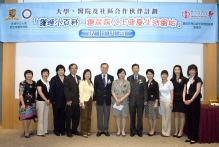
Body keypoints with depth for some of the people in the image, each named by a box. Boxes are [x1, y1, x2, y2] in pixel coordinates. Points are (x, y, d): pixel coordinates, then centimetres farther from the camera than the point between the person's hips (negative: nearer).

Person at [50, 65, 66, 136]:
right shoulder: (54, 79, -1)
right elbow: (51, 90, -5)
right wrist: (52, 100, -11)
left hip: (64, 101, 2)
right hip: (56, 101, -2)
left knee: (63, 116, 7)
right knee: (56, 116, 7)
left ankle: (62, 130, 17)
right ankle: (56, 130, 17)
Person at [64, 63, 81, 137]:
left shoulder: (79, 77, 14)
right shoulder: (67, 78, -5)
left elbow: (79, 88, 14)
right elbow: (66, 90, -10)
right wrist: (68, 100, -16)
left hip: (77, 101, 6)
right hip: (71, 101, -6)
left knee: (76, 117, 10)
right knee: (69, 117, 4)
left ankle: (74, 130, 23)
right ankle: (68, 131, 16)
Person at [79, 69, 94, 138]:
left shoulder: (91, 83, 13)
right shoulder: (82, 82, -7)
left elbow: (92, 92, 12)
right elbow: (81, 93, -12)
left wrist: (92, 100, 3)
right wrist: (82, 103, -17)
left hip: (90, 101, 6)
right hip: (84, 101, -6)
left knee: (89, 117, 10)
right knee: (84, 117, -1)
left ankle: (88, 131, 19)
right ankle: (84, 132, 7)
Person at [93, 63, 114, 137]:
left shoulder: (111, 77, 4)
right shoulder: (97, 77, 3)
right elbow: (95, 89, 2)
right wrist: (94, 99, -1)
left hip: (107, 99, 1)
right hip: (99, 99, 0)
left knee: (107, 116, 7)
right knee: (99, 116, 6)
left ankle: (106, 130, 17)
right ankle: (100, 130, 16)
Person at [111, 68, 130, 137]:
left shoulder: (127, 82, 1)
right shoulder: (114, 82, 5)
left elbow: (128, 92, -3)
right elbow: (113, 91, 0)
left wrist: (121, 99, -13)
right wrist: (116, 100, -13)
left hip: (124, 101, -1)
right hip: (116, 101, 1)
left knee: (124, 116, 2)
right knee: (117, 116, 5)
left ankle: (123, 130, 14)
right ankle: (118, 130, 16)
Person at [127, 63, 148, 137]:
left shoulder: (143, 78, 2)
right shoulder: (129, 78, 4)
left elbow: (145, 90, 1)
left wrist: (145, 100, -4)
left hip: (140, 100, 0)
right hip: (132, 100, 0)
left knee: (140, 116, 5)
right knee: (132, 116, 7)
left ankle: (139, 131, 16)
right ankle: (132, 130, 18)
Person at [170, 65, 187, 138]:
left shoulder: (184, 79, -1)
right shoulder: (172, 80, 8)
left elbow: (184, 90, -4)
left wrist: (184, 99, -14)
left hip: (181, 98, -3)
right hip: (175, 99, 3)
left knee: (182, 115, 2)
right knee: (176, 115, 8)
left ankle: (181, 131, 13)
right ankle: (176, 131, 16)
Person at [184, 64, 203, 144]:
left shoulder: (198, 79, -3)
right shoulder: (187, 80, 15)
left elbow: (198, 91, -11)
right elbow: (185, 90, 10)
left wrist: (191, 100, -17)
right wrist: (184, 99, -5)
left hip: (195, 101, -6)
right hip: (187, 101, 6)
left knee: (195, 119, 0)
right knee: (188, 119, 8)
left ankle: (194, 138, 7)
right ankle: (189, 136, 18)